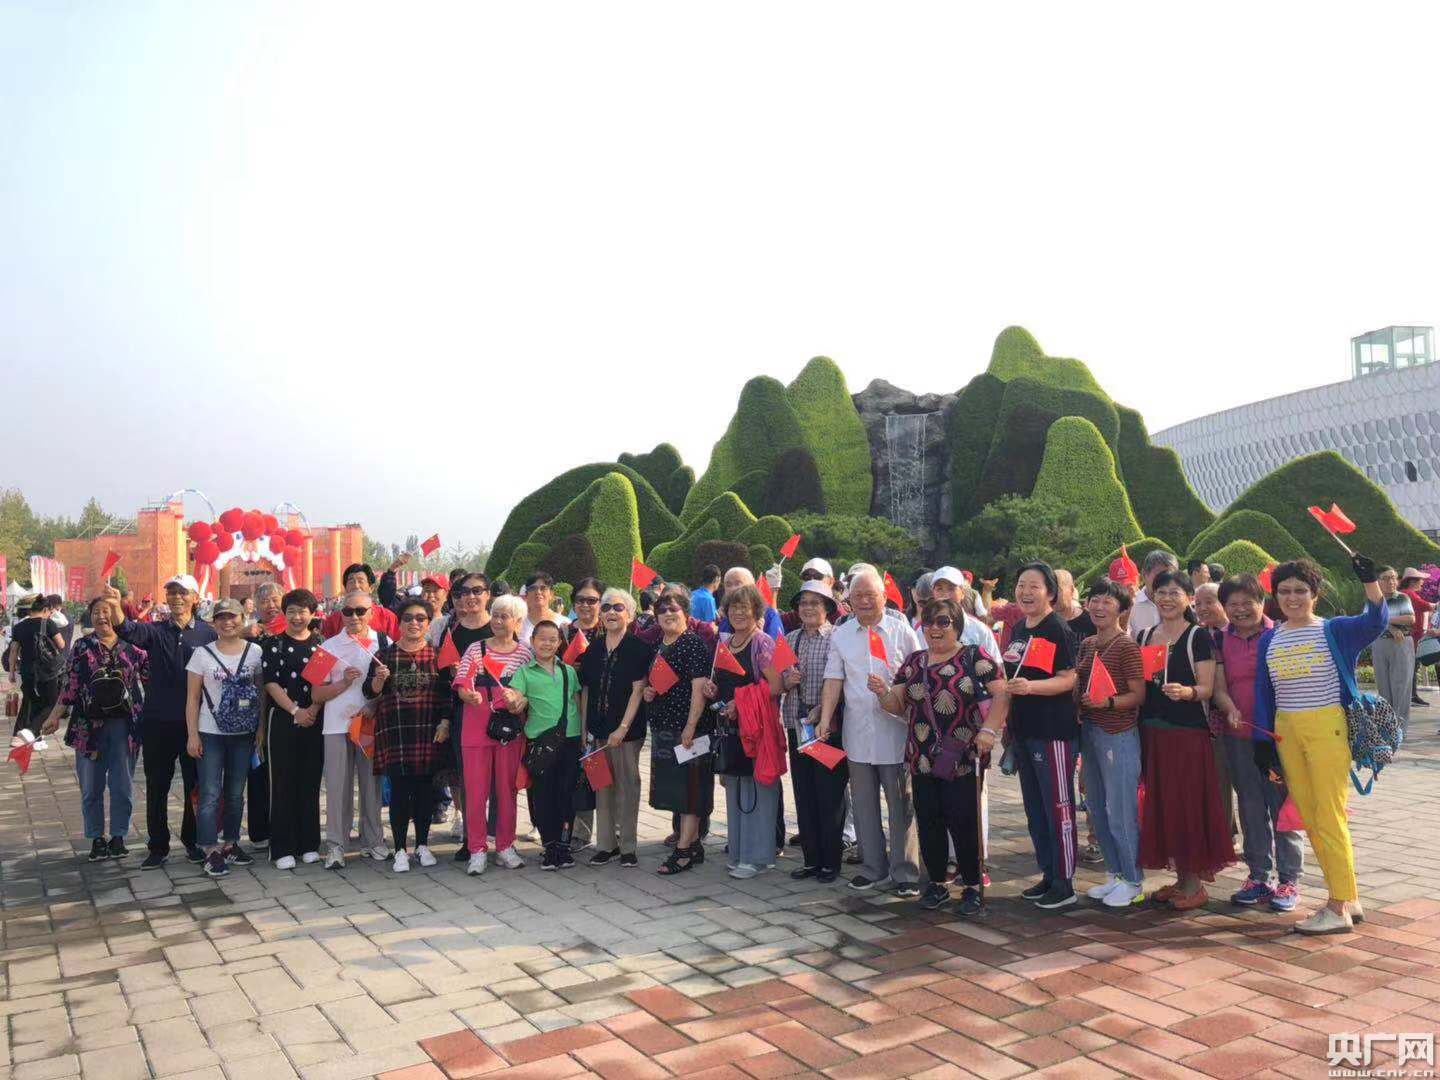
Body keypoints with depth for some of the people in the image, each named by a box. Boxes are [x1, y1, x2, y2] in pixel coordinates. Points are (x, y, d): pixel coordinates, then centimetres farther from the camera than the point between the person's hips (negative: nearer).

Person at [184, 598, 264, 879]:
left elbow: (261, 693, 7)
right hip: (210, 734, -2)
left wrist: (261, 728, 0)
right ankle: (211, 851, 2)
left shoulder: (255, 652, 2)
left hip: (243, 733, 2)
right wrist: (192, 735, -6)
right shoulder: (202, 654, -2)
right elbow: (193, 698, -1)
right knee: (211, 794, -4)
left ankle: (230, 844, 23)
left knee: (236, 793, 11)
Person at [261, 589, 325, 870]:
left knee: (310, 782, 6)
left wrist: (313, 709, -11)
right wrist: (295, 711, -12)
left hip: (314, 721, 2)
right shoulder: (273, 643, 2)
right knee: (282, 783, 1)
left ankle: (309, 844, 15)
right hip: (281, 720, -2)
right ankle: (283, 849, 7)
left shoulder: (321, 644, 8)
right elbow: (271, 682, -4)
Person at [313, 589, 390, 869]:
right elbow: (316, 695, 2)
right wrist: (344, 683, -13)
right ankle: (335, 845, 10)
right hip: (338, 725, -1)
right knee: (338, 785, 1)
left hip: (373, 723, 1)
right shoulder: (330, 646, 3)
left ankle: (373, 841, 20)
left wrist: (376, 706, -11)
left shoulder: (385, 643, 5)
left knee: (372, 783, 8)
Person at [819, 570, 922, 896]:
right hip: (857, 732, 3)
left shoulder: (902, 632, -1)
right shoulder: (841, 635, 7)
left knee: (901, 805, 3)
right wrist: (825, 720, -4)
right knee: (864, 804, 13)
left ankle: (905, 873, 13)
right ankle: (874, 868, 26)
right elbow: (834, 680, 4)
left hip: (895, 731, -3)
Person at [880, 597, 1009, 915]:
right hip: (922, 760, 4)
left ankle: (972, 887, 14)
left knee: (963, 822, -3)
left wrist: (989, 729, -16)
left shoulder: (974, 657, 0)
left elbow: (1001, 694, -5)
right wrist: (883, 693, -7)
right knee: (928, 822, 8)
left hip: (964, 759, -4)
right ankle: (937, 883, 24)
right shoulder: (913, 662, 13)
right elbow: (899, 705, 14)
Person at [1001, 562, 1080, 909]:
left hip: (1053, 731, -8)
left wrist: (1030, 687, -29)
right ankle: (1048, 875, 26)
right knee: (1035, 809, 14)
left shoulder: (1058, 629, -11)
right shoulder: (1017, 630, 13)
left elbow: (1068, 680, -17)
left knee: (1058, 808, -1)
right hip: (1024, 730, 8)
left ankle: (1064, 884, 7)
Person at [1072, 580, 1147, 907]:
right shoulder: (1087, 645, 11)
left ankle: (1133, 882, 11)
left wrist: (1109, 702, -28)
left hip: (1119, 735, -8)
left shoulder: (1127, 645, -10)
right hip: (1089, 731, 8)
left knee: (1121, 812, -2)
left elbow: (1138, 695, -13)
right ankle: (1115, 874, 26)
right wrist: (1079, 701, -3)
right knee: (1097, 810, 14)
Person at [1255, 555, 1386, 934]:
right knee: (1309, 819, 9)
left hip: (1327, 728, -5)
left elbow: (1376, 621, -20)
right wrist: (1264, 741, 8)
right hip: (1286, 732, 5)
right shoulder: (1269, 640, 11)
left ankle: (1339, 909, 5)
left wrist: (1370, 580, -35)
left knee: (1329, 817, -4)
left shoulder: (1334, 630, -1)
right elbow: (1263, 693, 12)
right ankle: (1347, 898, 21)